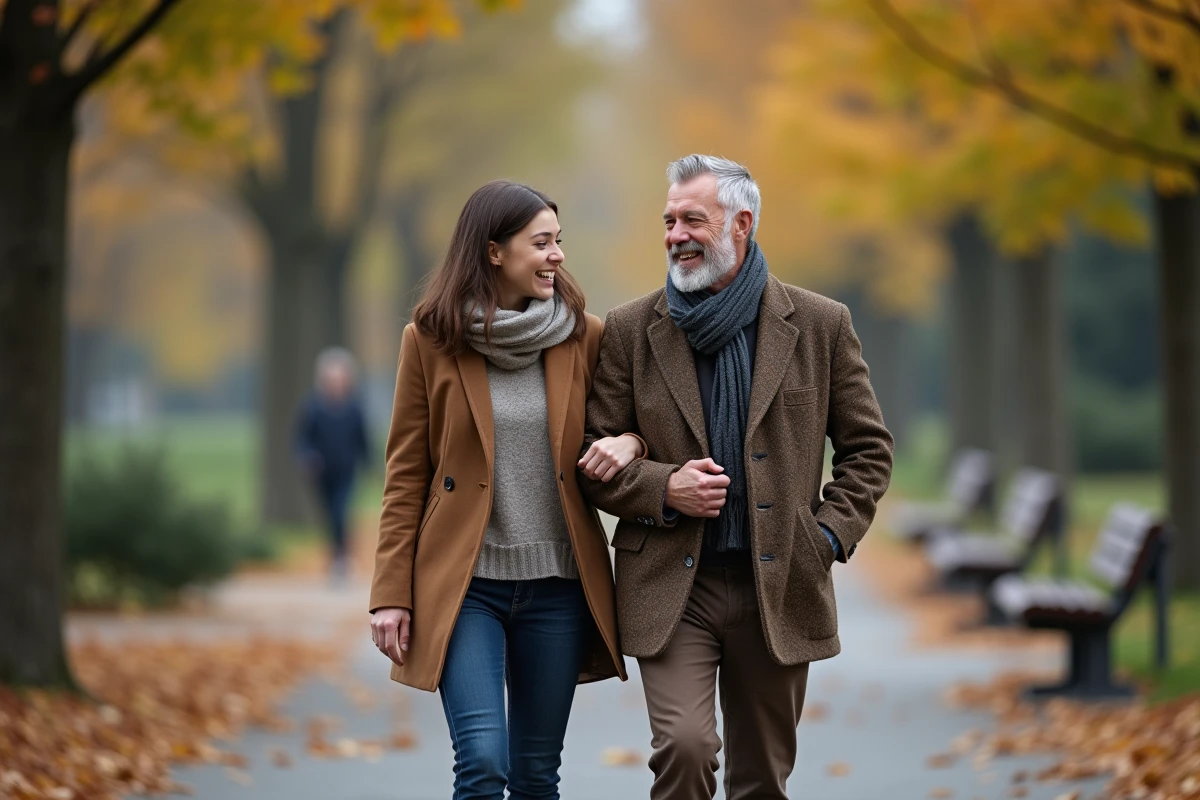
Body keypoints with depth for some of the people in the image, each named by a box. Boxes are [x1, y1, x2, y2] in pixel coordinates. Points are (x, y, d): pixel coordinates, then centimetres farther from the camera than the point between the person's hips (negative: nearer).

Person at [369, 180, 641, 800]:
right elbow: (406, 476, 1)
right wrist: (391, 593, -3)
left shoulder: (583, 337, 4)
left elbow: (625, 422, 16)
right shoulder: (431, 340, -1)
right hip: (464, 582, -2)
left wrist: (629, 442, -10)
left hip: (556, 583, 2)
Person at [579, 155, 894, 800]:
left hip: (780, 587, 1)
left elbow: (867, 448, 9)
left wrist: (829, 535, -4)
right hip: (671, 584, -1)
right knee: (684, 746, -19)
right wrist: (662, 488, -13)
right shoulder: (632, 330, 3)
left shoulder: (820, 325, 3)